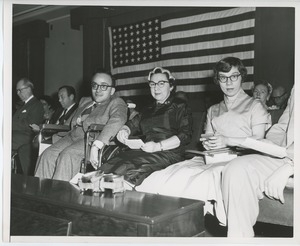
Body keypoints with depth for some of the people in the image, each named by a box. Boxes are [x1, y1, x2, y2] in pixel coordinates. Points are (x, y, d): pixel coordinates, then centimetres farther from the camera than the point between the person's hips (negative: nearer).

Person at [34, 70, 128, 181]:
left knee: (68, 155, -31)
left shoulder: (117, 103, 1)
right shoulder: (84, 101, 26)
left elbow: (117, 120, -19)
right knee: (48, 155, -18)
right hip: (73, 136, 7)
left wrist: (96, 146, -32)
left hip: (93, 139, -6)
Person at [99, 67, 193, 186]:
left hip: (168, 153, -5)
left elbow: (185, 136, -2)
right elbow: (132, 124, 21)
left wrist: (158, 146, -15)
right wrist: (124, 130, -5)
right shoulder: (147, 111, 31)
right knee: (108, 166, -26)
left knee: (128, 169, -34)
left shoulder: (180, 108, 12)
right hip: (144, 152, 5)